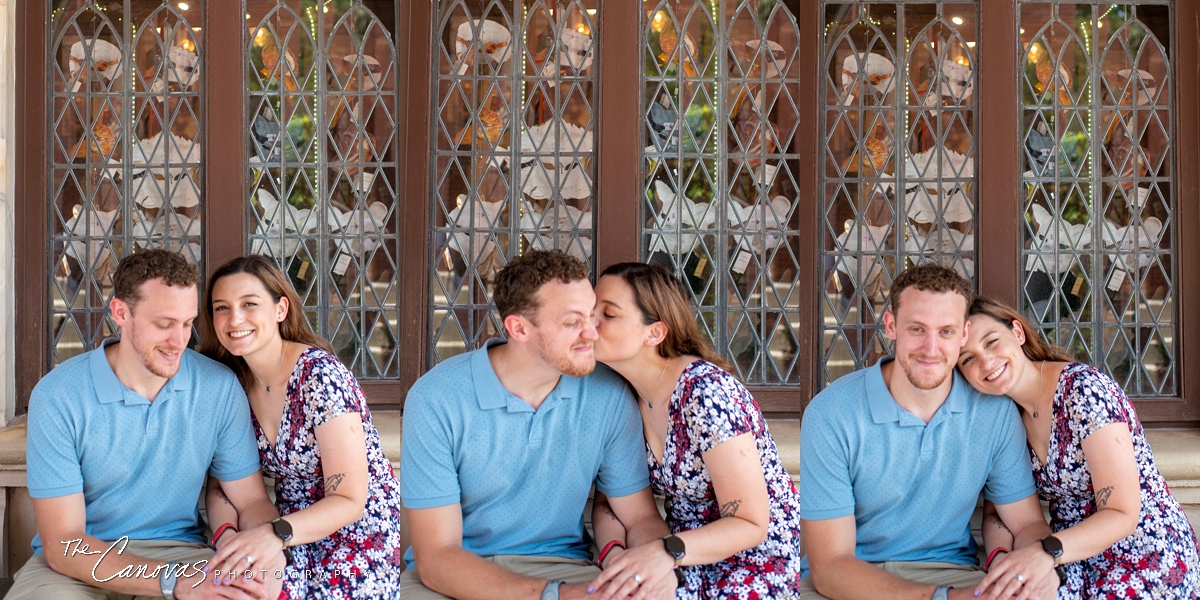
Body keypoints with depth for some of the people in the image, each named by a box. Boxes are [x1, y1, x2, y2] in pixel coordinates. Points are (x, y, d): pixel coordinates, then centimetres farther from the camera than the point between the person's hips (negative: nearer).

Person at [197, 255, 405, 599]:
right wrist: (226, 535, -20)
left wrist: (275, 534, -34)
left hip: (360, 531, -4)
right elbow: (221, 484, 3)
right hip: (291, 533, 4)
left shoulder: (320, 376, -17)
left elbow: (348, 501, -19)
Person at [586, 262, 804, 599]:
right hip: (686, 562, 5)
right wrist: (614, 552, -20)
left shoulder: (707, 394, -22)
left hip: (758, 560, -5)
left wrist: (666, 553, -36)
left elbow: (750, 525, -21)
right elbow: (609, 501, 2)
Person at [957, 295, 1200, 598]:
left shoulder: (1084, 391, -19)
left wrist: (1046, 552, -37)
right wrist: (1000, 557, -20)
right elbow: (998, 513, 3)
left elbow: (1122, 515, -22)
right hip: (1075, 568, 5)